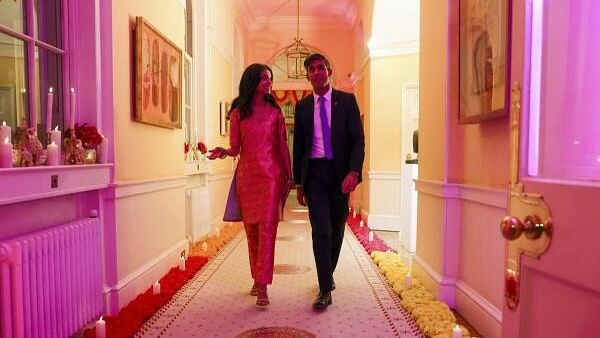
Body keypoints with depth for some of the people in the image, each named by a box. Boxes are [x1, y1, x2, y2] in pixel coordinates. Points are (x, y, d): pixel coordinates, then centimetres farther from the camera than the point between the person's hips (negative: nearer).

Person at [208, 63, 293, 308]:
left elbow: (282, 145, 8)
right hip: (247, 175, 1)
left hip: (271, 174, -1)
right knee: (251, 229, 8)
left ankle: (262, 287, -8)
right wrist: (224, 152, -18)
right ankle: (257, 278, 25)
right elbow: (236, 148, 4)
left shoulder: (275, 111, 7)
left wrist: (289, 176, 7)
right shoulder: (238, 113, 6)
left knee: (267, 228, -9)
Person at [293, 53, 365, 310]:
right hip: (314, 173, 0)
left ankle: (328, 274, 34)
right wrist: (299, 182, 9)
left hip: (340, 173, 0)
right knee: (321, 230, -8)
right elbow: (298, 145, 11)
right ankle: (325, 289, 0)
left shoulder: (347, 101, 2)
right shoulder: (303, 106, 8)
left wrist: (353, 172, -19)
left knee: (337, 229, 12)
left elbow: (358, 139, -4)